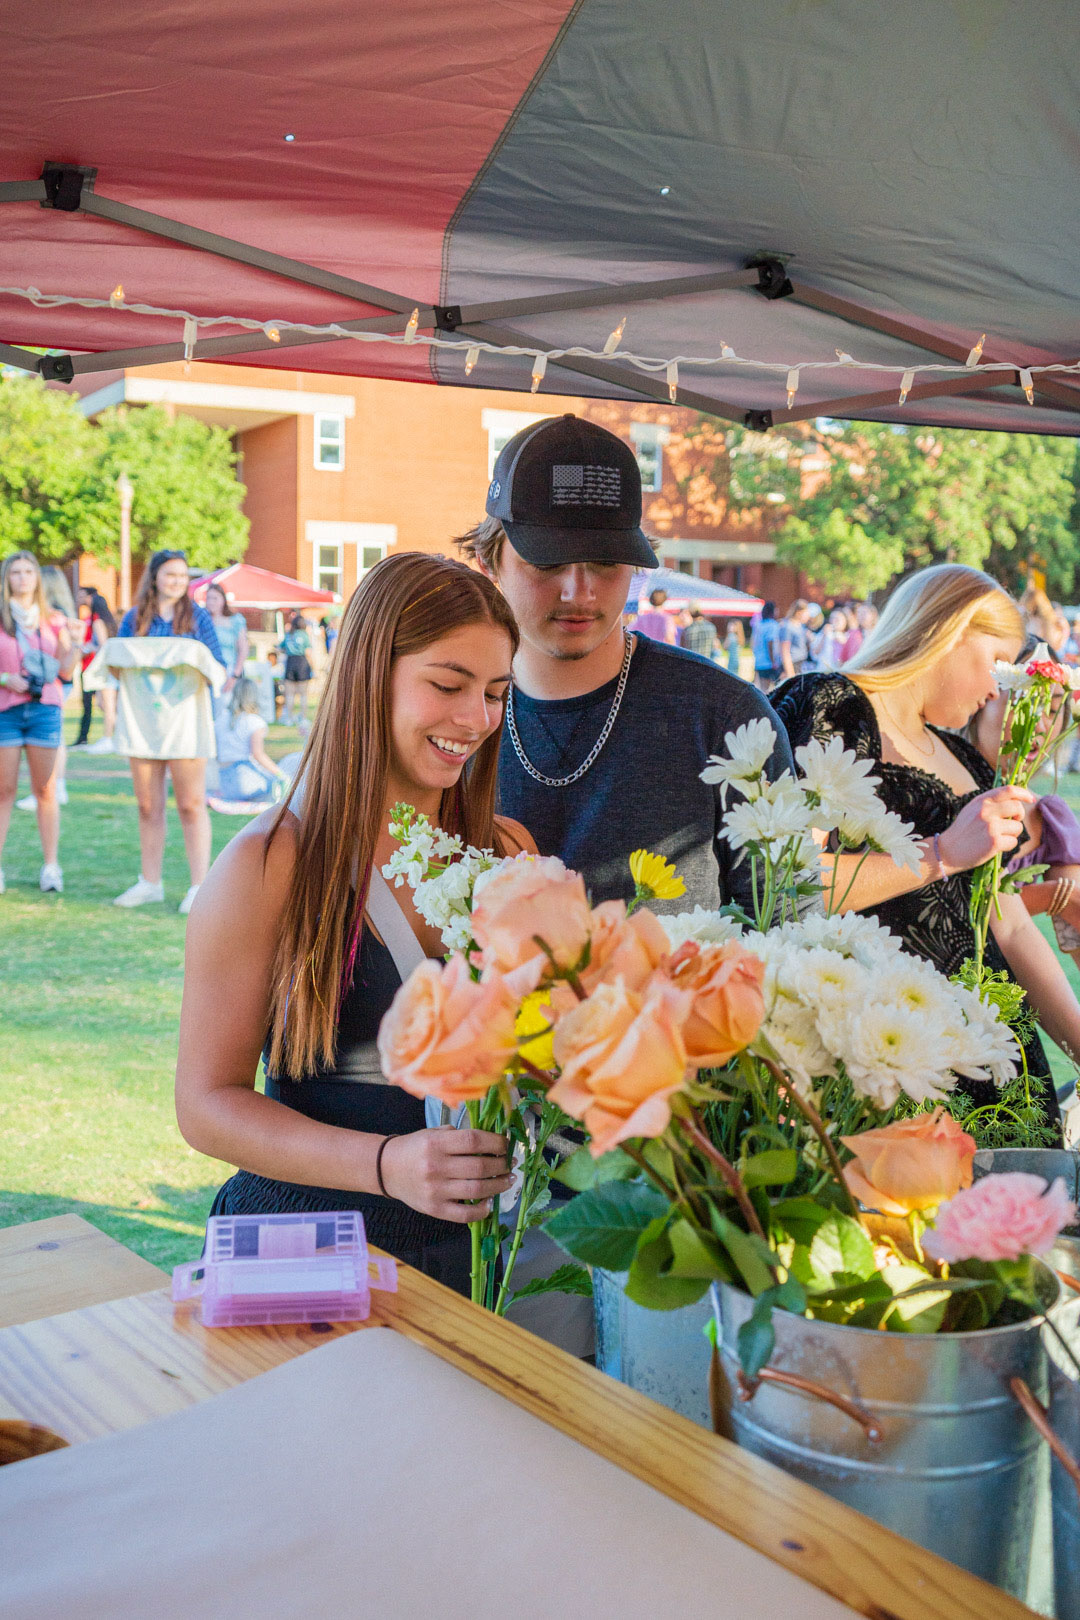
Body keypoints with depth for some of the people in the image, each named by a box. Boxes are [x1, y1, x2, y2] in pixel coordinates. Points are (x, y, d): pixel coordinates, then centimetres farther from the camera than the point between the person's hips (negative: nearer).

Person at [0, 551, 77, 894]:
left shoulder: (54, 620, 10)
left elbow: (65, 673, 7)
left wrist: (75, 645, -8)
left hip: (44, 709, 1)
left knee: (45, 790, 2)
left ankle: (51, 866, 7)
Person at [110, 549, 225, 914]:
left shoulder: (197, 617, 7)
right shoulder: (134, 618, 11)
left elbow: (218, 666, 4)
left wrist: (197, 661, -16)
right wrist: (123, 657, -9)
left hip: (185, 717, -2)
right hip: (141, 719, 2)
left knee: (191, 805, -4)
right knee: (148, 806, 6)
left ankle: (199, 885, -1)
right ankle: (150, 883, 16)